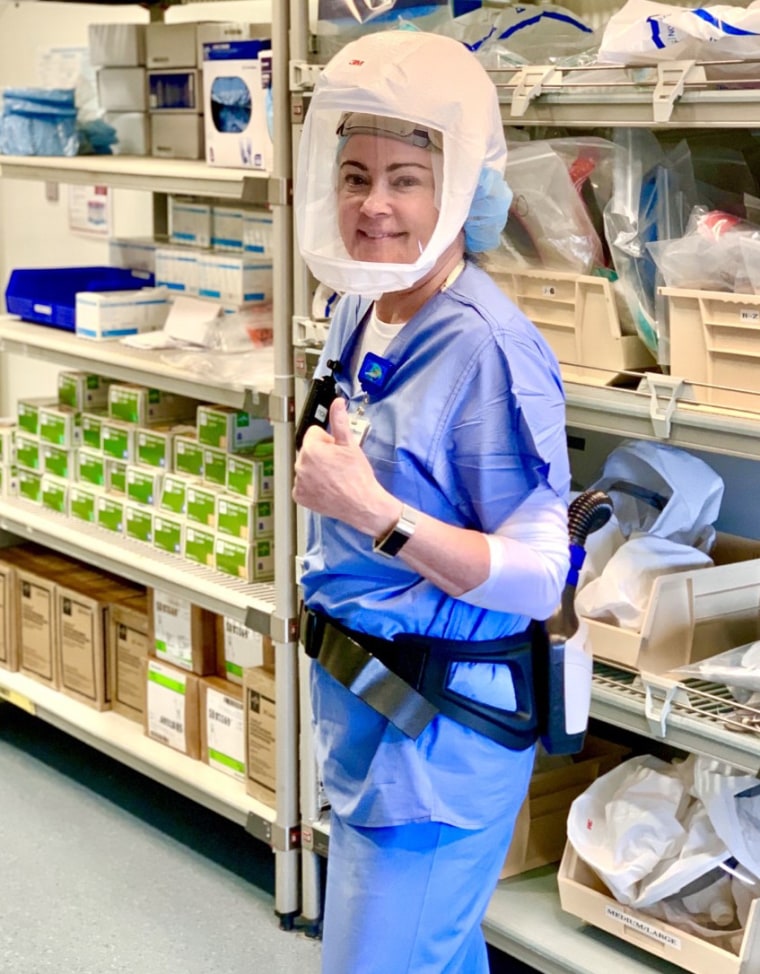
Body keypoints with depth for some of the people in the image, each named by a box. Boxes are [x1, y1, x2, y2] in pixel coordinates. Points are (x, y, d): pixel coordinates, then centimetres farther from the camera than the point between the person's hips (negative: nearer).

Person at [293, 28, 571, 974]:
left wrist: (373, 511, -30)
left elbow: (537, 578, -21)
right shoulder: (355, 311, 3)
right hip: (351, 691, 8)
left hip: (441, 719, -7)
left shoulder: (490, 347, -21)